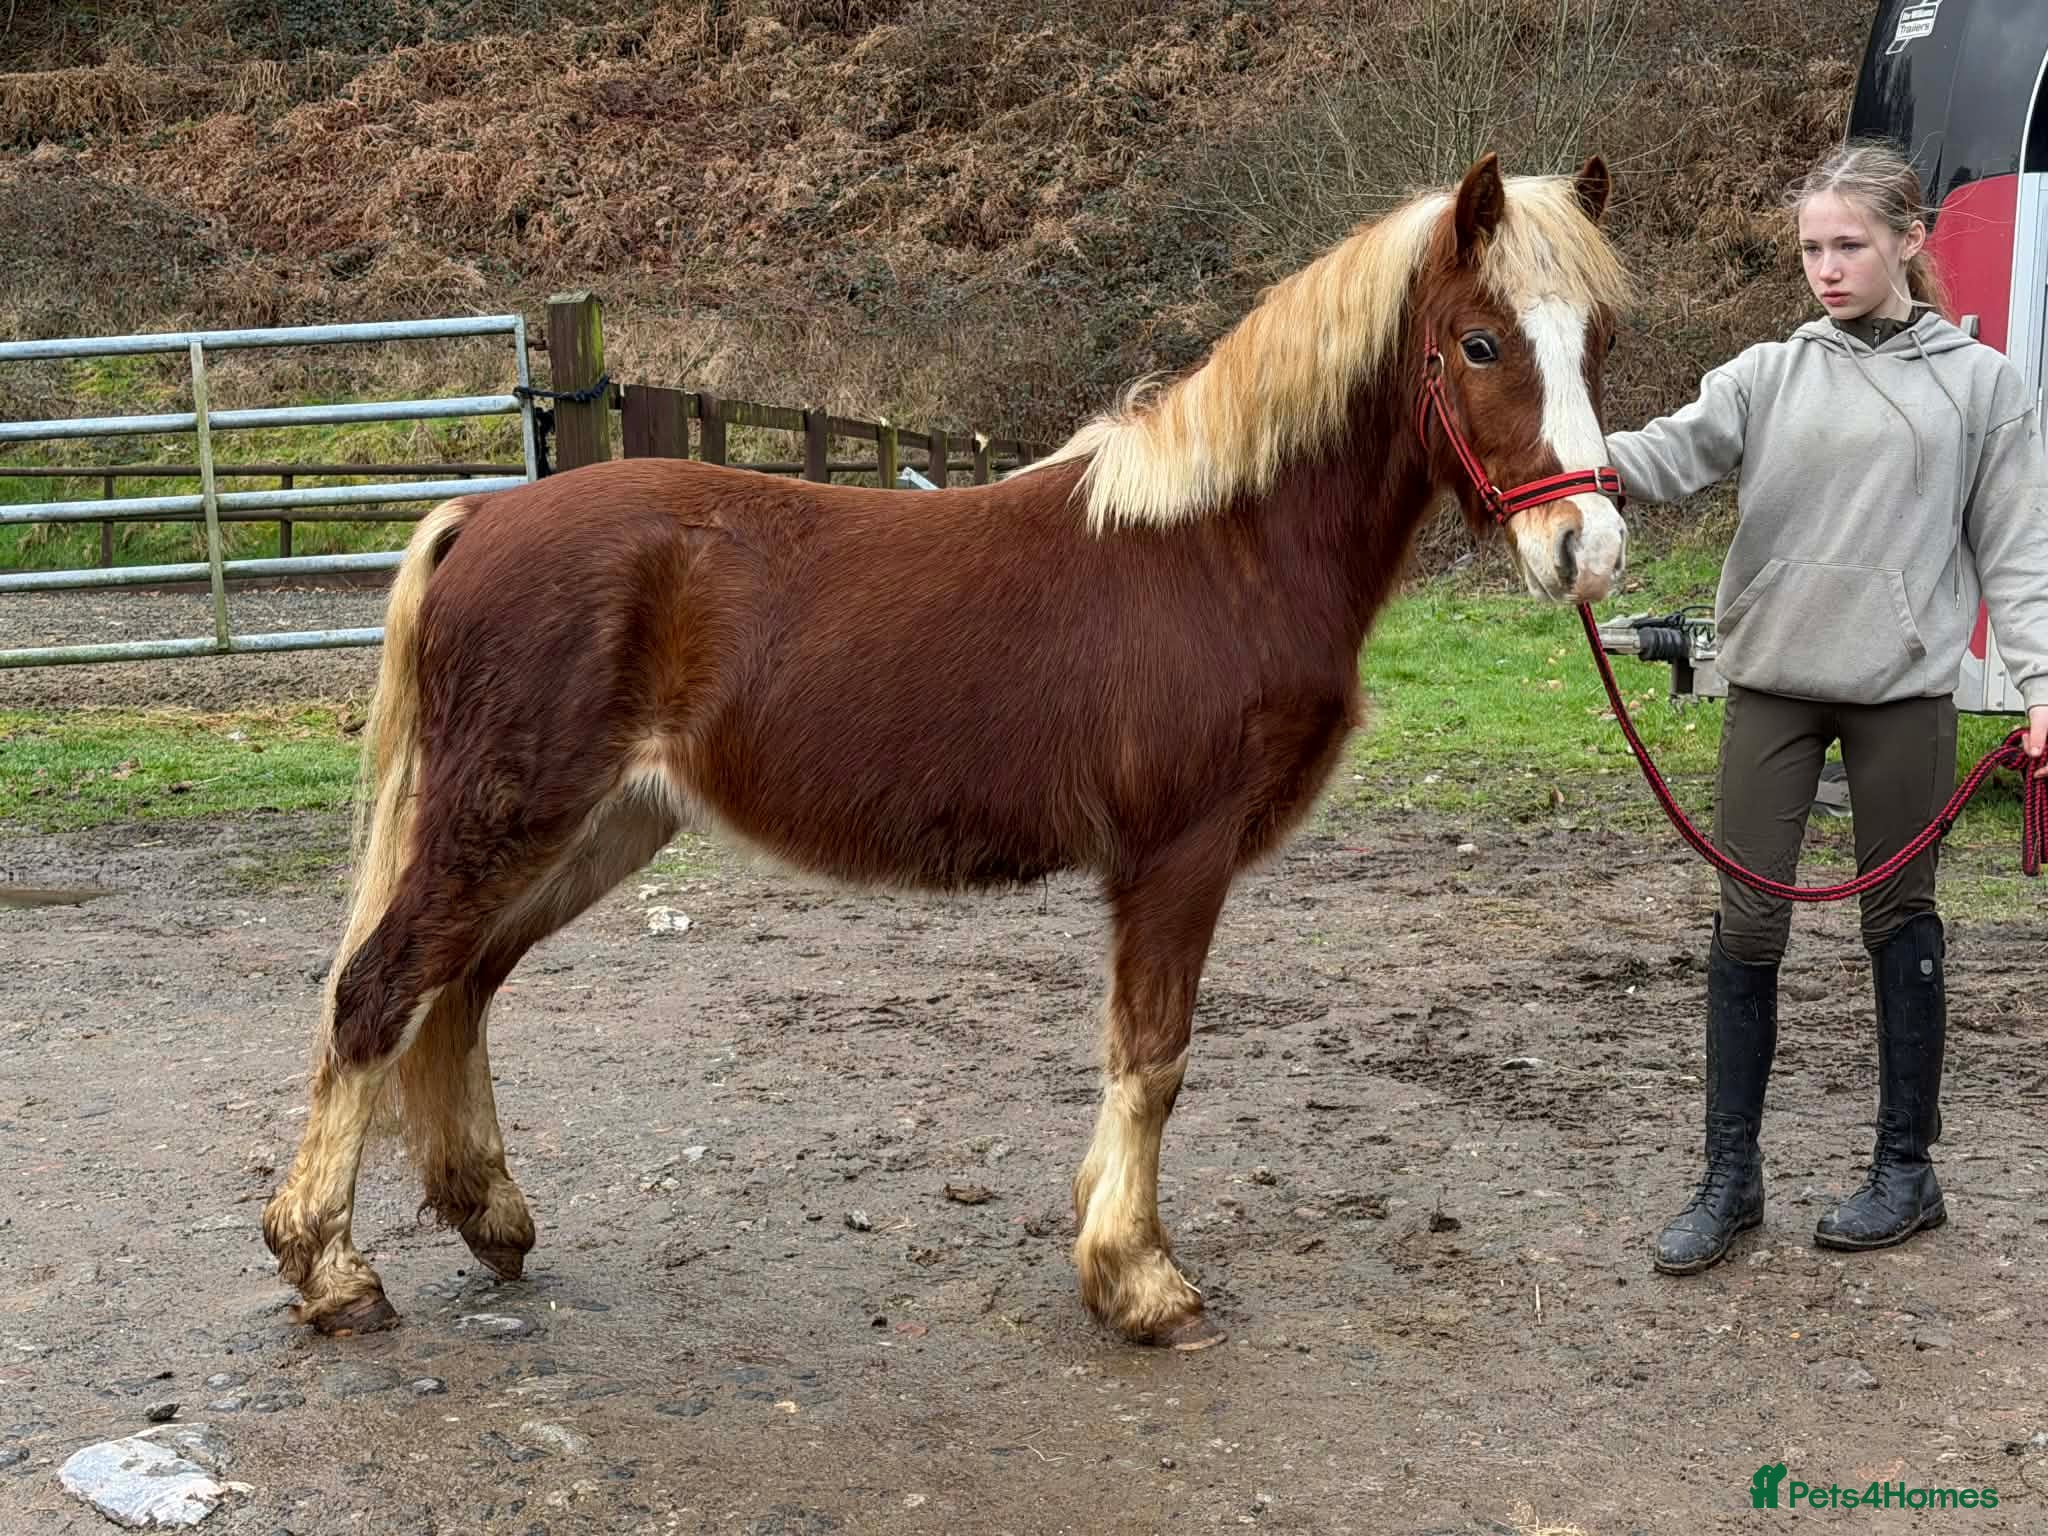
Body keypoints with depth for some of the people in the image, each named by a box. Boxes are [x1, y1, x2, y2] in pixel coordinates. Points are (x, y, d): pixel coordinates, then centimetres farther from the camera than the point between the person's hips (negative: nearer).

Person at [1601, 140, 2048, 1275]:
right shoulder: (1770, 374, 6)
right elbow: (1682, 448, -12)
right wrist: (1587, 458, -34)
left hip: (1904, 687, -1)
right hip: (1771, 679, 1)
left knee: (1898, 917, 9)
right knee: (1747, 923, 2)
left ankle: (1906, 1169, 24)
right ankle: (1730, 1177, 13)